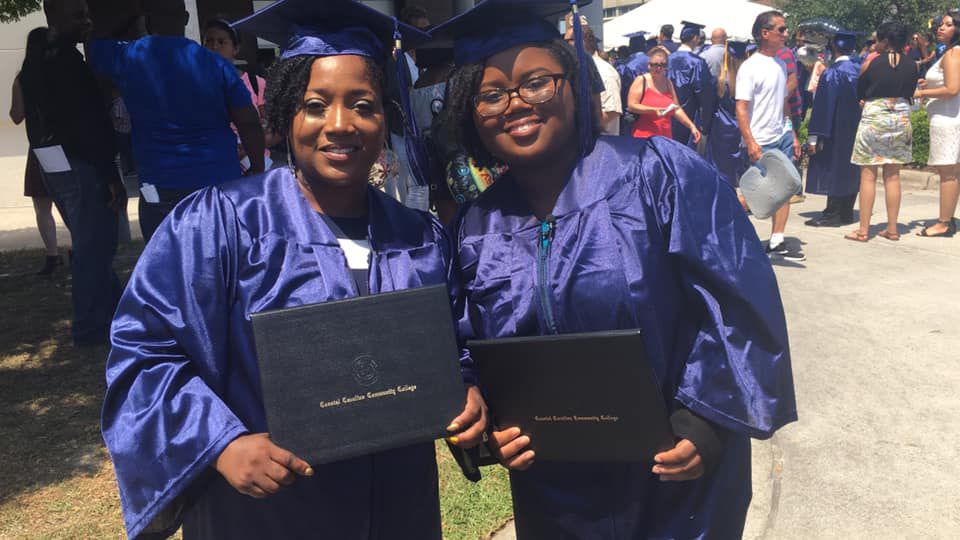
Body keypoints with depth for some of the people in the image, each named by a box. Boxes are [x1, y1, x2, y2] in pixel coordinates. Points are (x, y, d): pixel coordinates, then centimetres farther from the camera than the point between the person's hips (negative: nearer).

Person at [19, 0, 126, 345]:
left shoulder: (33, 63, 15)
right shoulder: (67, 60, -14)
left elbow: (36, 119, 18)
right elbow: (90, 123, -20)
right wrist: (112, 174, -18)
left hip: (53, 168, 10)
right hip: (80, 167, -10)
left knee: (89, 245, 19)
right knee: (94, 247, -1)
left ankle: (113, 310, 31)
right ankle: (91, 328, 6)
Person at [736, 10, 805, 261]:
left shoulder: (780, 64, 12)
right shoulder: (750, 67, -12)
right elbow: (741, 108, -17)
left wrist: (793, 135, 15)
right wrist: (750, 143, -24)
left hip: (783, 136, 7)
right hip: (761, 142, -7)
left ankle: (777, 242, 11)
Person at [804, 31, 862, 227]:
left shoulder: (831, 73, -15)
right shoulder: (860, 69, 4)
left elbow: (823, 107, -16)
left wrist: (814, 137, -15)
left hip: (836, 133, -7)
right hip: (856, 130, 7)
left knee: (833, 170, -1)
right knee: (850, 170, 12)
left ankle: (832, 214, 1)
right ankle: (846, 212, 18)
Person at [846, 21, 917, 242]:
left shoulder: (871, 64, -7)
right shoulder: (911, 66, 1)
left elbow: (859, 93, 4)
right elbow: (910, 93, 12)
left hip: (873, 118, -4)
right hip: (901, 119, 4)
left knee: (868, 176, 0)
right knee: (892, 176, 10)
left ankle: (863, 230, 0)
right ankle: (892, 229, 13)